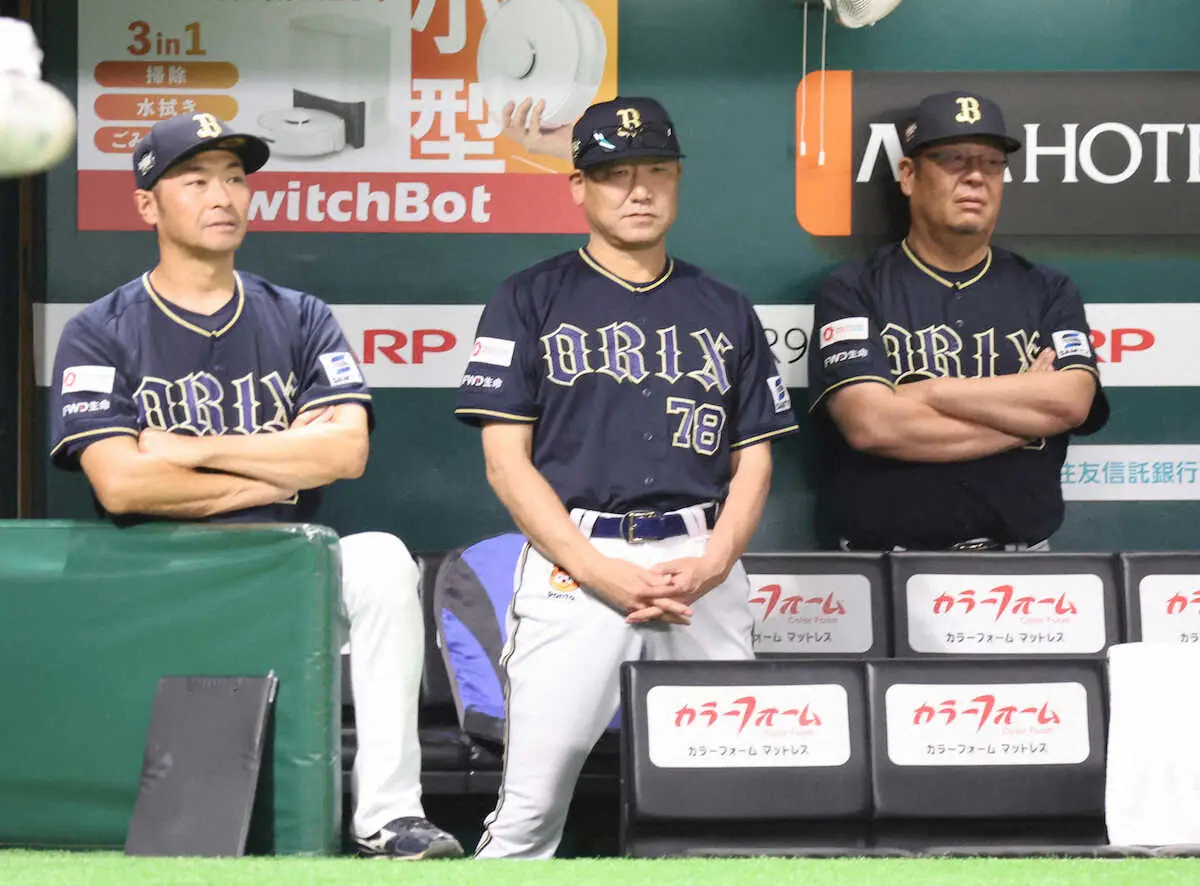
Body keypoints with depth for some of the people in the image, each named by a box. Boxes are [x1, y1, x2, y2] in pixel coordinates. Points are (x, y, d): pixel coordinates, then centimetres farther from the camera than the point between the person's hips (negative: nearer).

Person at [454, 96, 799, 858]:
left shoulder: (724, 311, 17)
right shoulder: (531, 301, 7)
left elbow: (753, 458, 14)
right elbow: (507, 459, 0)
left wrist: (711, 565, -6)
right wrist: (604, 574, -12)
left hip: (705, 573, 3)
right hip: (574, 563, -3)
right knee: (530, 807, -10)